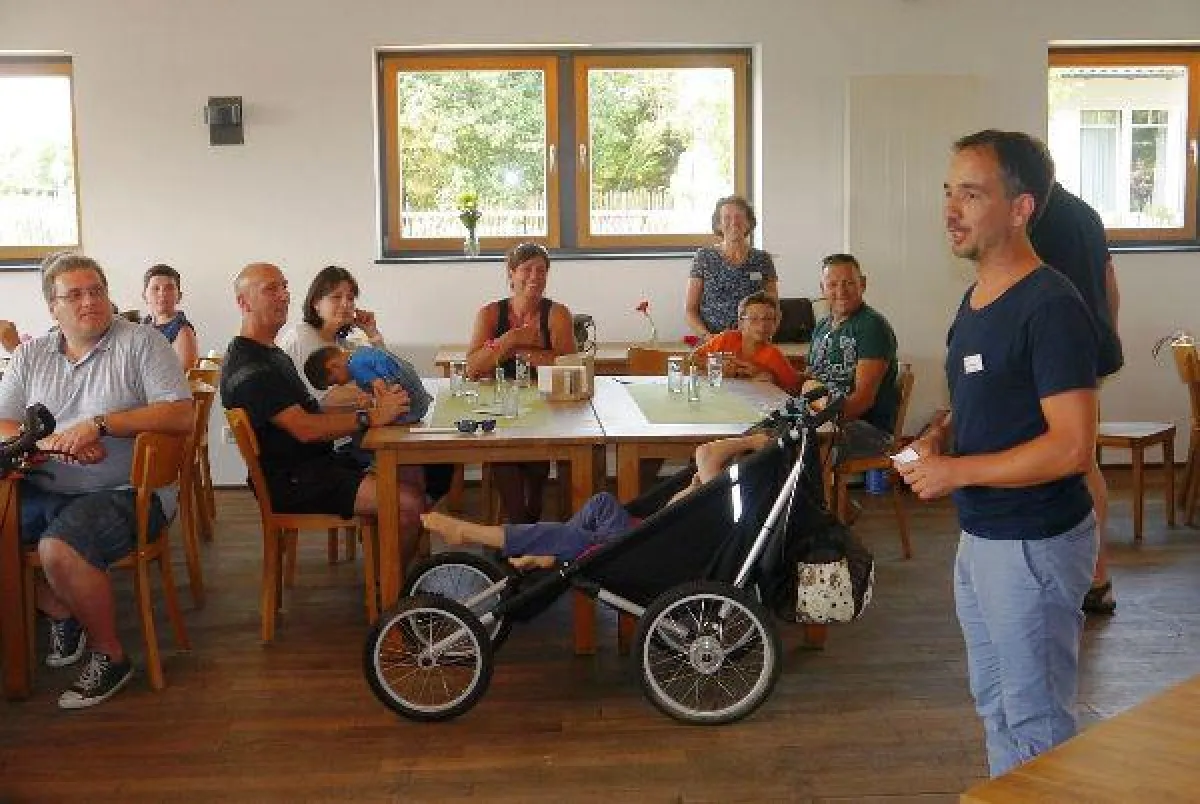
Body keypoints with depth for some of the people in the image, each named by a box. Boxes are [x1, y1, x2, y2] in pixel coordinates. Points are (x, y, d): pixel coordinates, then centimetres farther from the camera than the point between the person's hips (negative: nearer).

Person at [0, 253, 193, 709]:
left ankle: (109, 655, -8)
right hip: (44, 490, 6)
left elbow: (181, 417, -12)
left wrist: (98, 424, -19)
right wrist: (49, 443, -14)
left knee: (59, 548, -30)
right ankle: (61, 613, 9)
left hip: (125, 492, -6)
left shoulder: (141, 342, -2)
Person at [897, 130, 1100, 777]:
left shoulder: (1051, 308, -20)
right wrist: (938, 435, 1)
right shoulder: (975, 298, 8)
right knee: (994, 705, 22)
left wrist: (955, 471, -20)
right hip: (979, 535, 9)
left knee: (1034, 721, 4)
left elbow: (1072, 447, -25)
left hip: (1035, 544, -9)